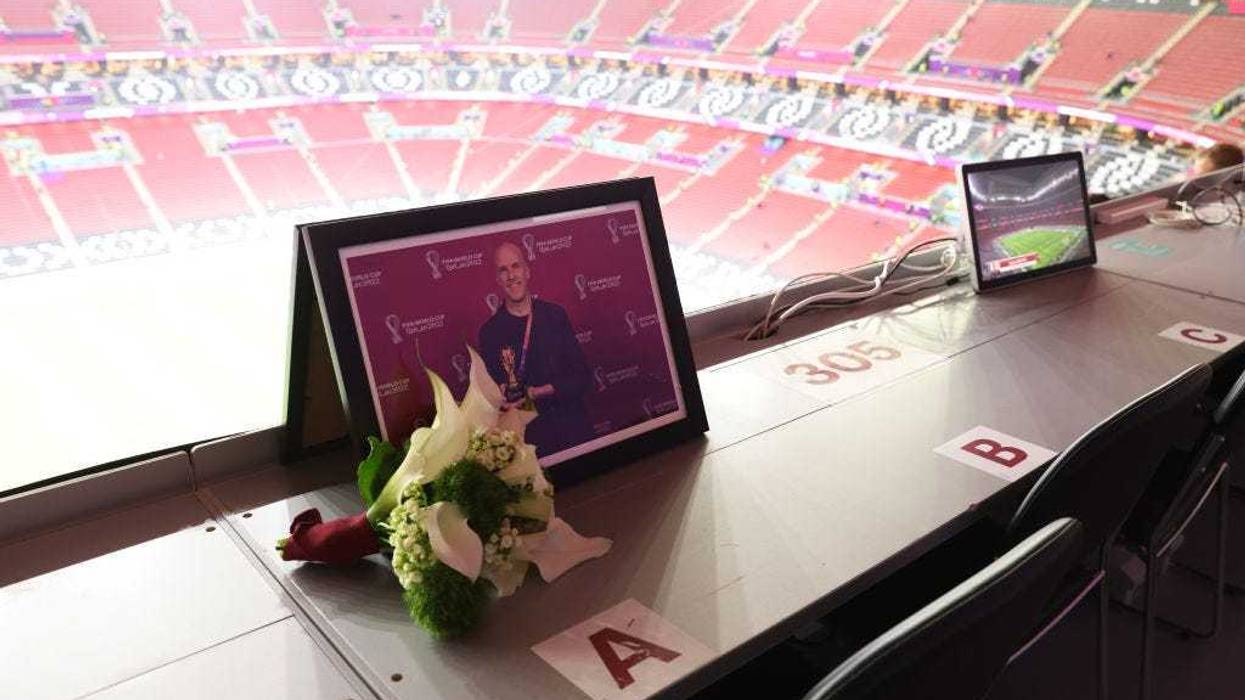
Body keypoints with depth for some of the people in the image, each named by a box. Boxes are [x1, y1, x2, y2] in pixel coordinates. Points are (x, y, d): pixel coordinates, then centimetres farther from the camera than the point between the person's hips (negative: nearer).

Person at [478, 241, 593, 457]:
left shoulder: (555, 315, 1)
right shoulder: (489, 331, -3)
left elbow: (582, 376, -1)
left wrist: (539, 392, -14)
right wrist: (503, 400, -20)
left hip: (573, 427, 2)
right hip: (529, 436, -1)